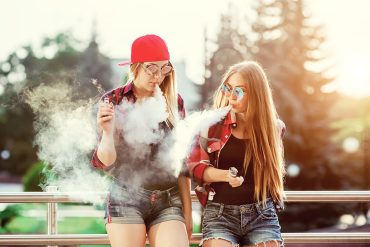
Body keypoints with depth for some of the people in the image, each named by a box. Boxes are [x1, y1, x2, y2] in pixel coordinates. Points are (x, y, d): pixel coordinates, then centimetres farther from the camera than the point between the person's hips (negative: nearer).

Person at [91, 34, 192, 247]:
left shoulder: (174, 103, 6)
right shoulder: (114, 101, -1)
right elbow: (106, 163, -5)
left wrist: (187, 212, 11)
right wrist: (107, 131, -23)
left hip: (168, 204, 2)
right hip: (126, 200, -2)